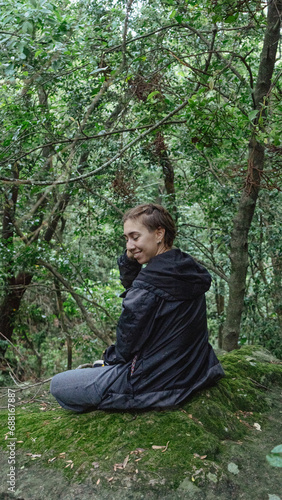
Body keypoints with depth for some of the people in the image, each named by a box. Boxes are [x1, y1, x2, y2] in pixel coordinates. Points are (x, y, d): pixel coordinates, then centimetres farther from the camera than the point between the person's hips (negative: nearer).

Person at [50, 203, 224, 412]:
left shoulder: (151, 281, -26)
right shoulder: (191, 272, 0)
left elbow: (128, 340, -16)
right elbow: (134, 291, 12)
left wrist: (111, 357, 4)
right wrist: (129, 262, -5)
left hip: (158, 384, -9)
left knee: (58, 384, 3)